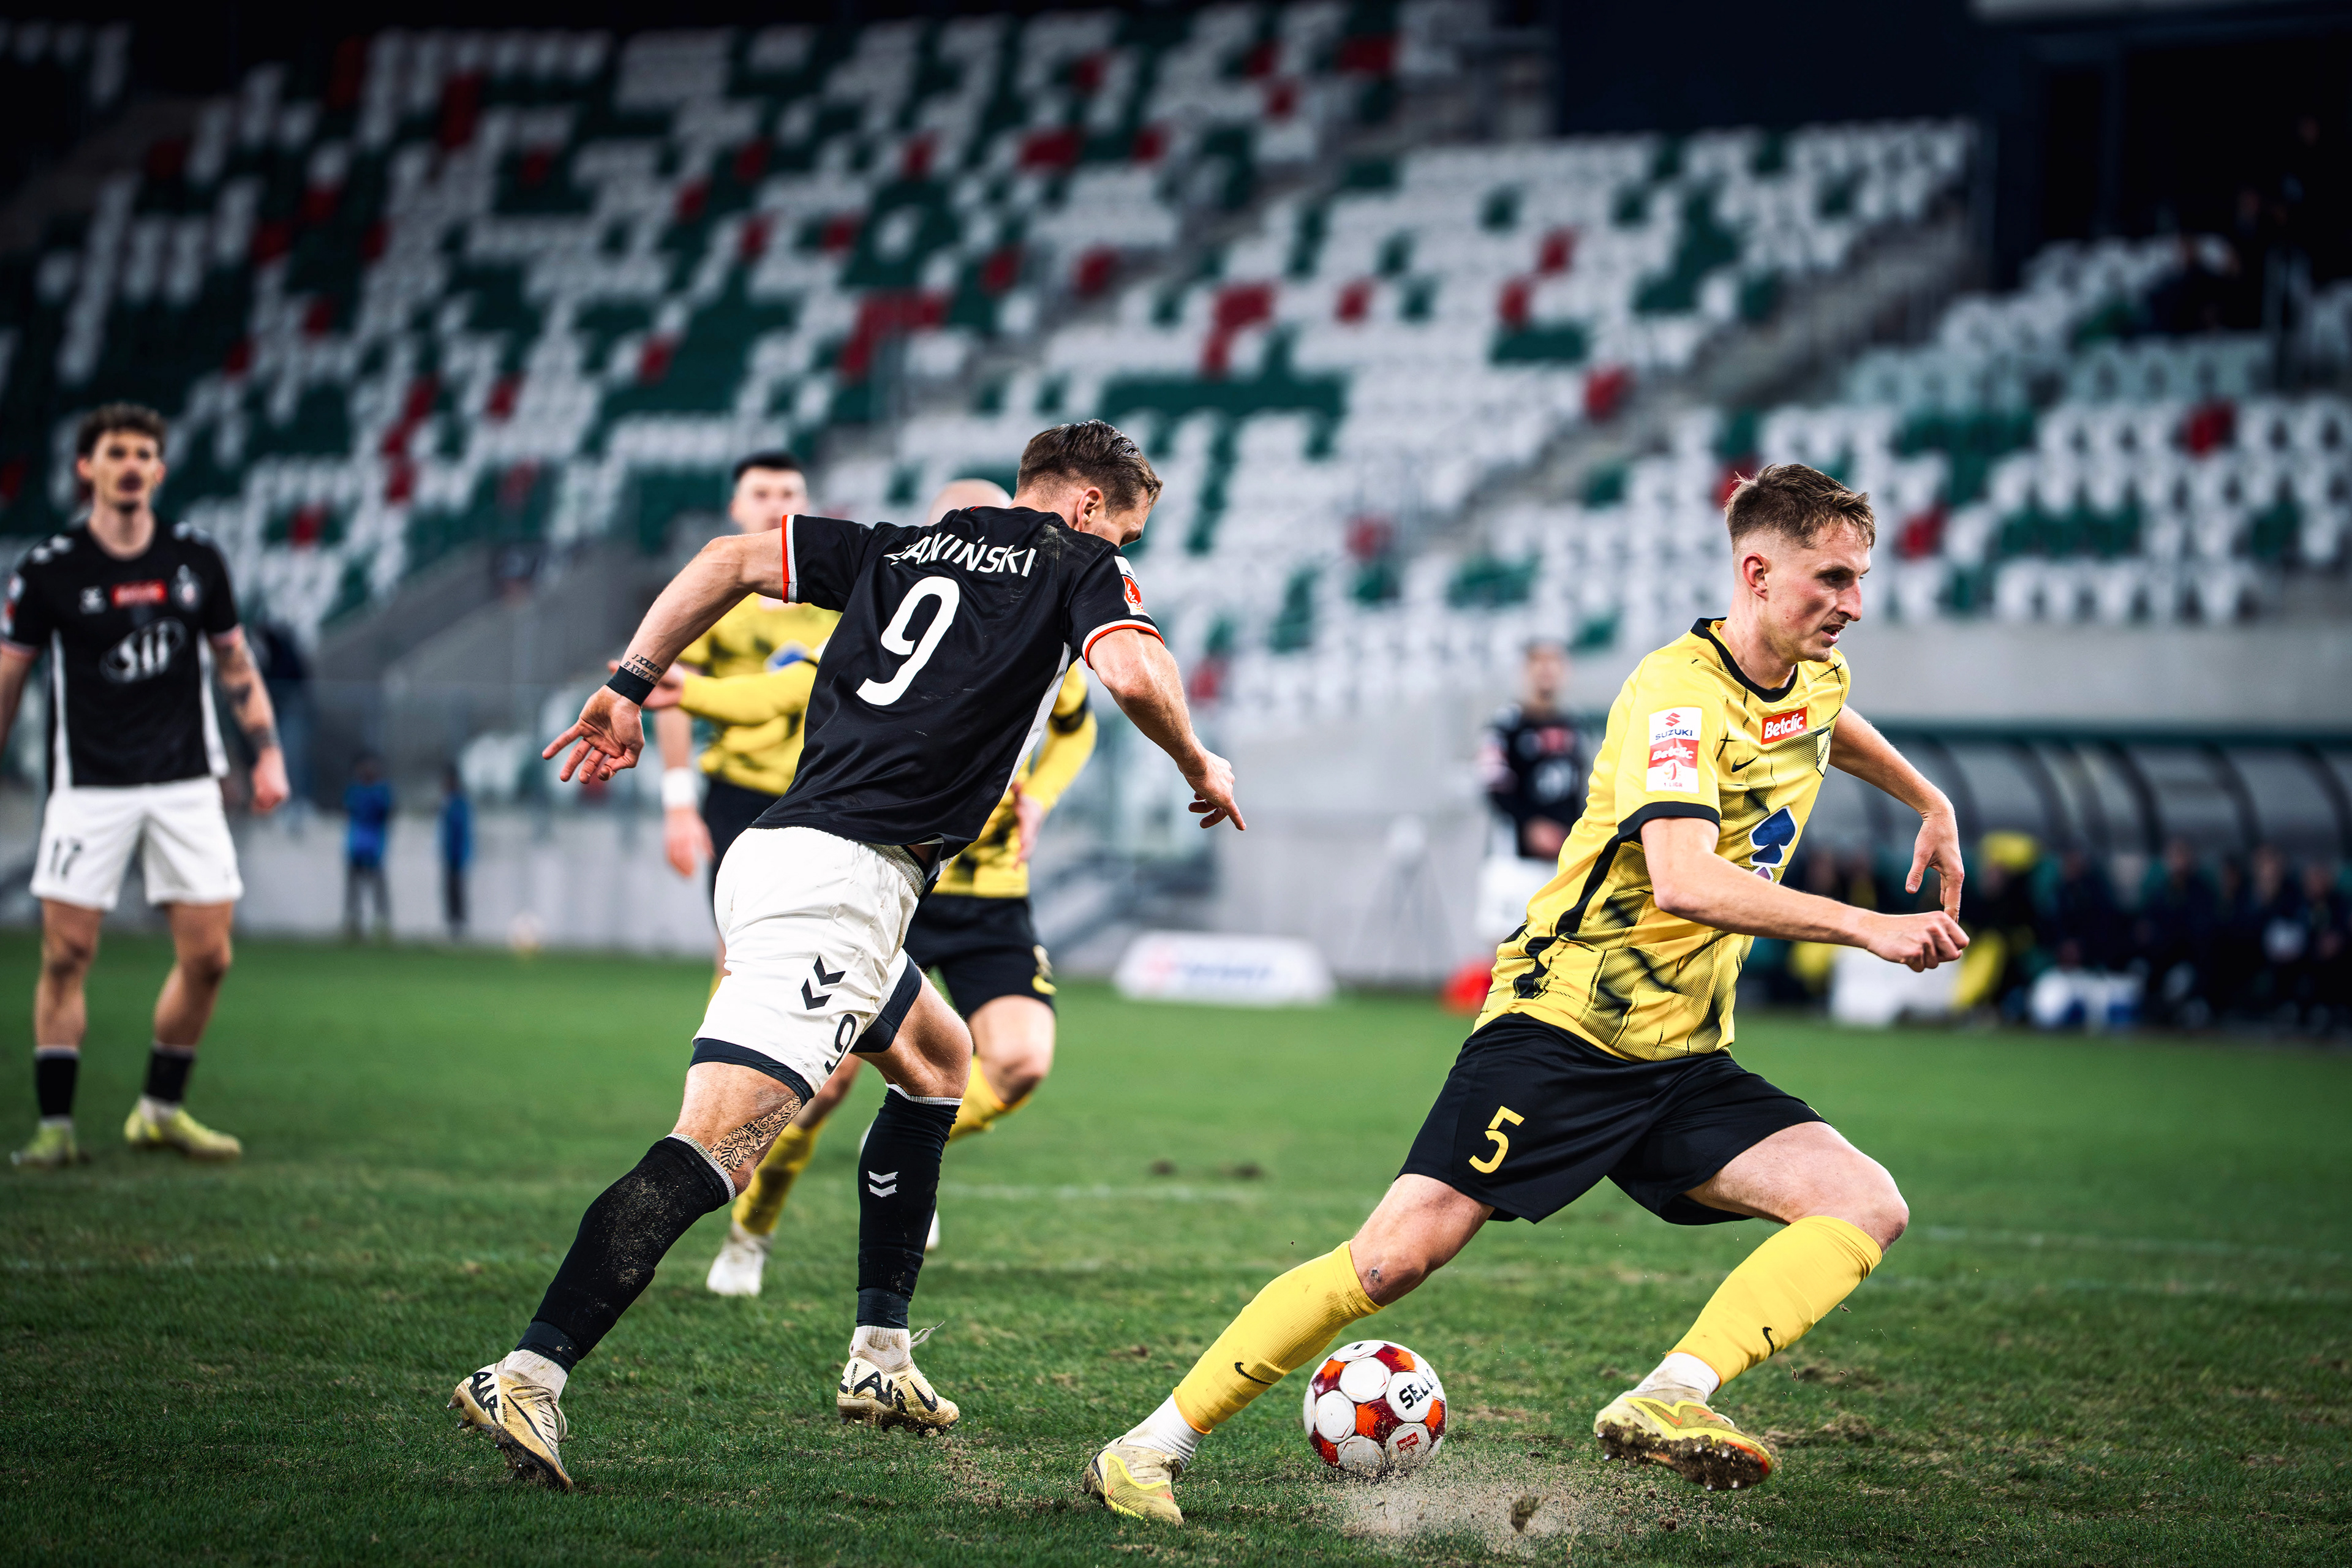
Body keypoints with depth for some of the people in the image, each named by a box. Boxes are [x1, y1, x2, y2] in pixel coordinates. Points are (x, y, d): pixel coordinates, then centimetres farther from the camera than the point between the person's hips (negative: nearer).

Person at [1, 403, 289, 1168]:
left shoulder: (197, 558, 5)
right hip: (89, 784, -3)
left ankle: (162, 1108, 14)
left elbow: (234, 661, 15)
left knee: (207, 956, -2)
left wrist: (268, 752, 7)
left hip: (186, 782, 3)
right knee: (66, 954, -6)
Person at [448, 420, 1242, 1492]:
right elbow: (1134, 675, -9)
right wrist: (1199, 767, 8)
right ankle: (529, 1374, -32)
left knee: (936, 1058, 29)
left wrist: (630, 685, 19)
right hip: (841, 880, -9)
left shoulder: (899, 548, 25)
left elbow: (733, 559, 19)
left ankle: (880, 1360, 27)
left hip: (777, 854, 9)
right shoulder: (1079, 565, 9)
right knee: (714, 1148, -18)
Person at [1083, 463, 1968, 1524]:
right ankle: (1152, 1449, -3)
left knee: (1867, 1205, -15)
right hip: (1559, 1027, -7)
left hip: (1683, 1058, 7)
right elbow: (1684, 881, -33)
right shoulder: (1677, 691, -17)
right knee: (1396, 1256, -16)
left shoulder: (1817, 679, 9)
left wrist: (1931, 805, 41)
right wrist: (1864, 928, -32)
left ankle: (1669, 1399, -28)